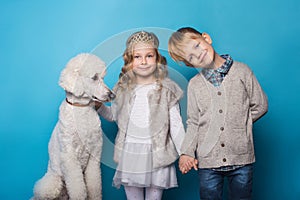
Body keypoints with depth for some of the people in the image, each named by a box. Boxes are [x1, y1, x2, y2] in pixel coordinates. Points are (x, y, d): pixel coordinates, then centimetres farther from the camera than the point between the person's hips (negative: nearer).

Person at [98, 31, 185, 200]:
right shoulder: (124, 88, 4)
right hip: (129, 154, 3)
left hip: (157, 156, -2)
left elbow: (176, 125, -6)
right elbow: (114, 115, 17)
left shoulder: (167, 89, -4)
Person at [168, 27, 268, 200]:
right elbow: (193, 122, 6)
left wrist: (238, 123, 1)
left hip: (241, 159, -1)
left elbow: (260, 106, 6)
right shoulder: (194, 85, 5)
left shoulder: (242, 71, 0)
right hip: (207, 160, 1)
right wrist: (187, 152, -5)